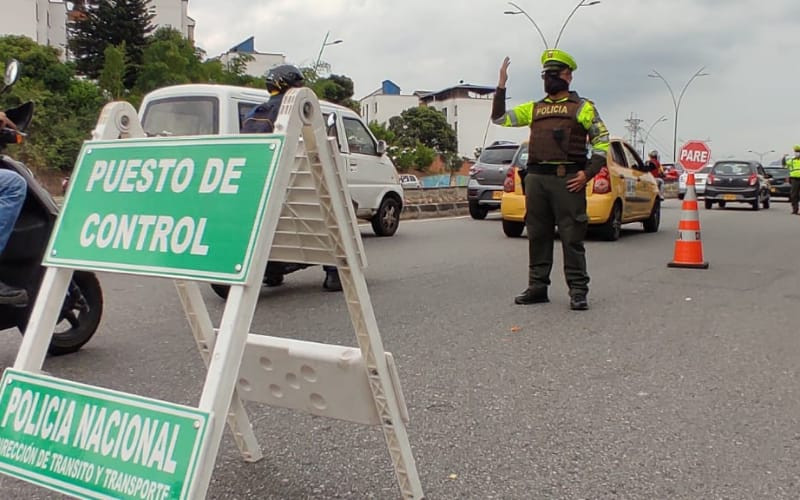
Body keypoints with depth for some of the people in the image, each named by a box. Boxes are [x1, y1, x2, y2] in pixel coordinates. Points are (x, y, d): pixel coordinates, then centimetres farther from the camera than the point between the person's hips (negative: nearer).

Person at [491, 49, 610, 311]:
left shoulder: (582, 107, 7)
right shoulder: (534, 108, 20)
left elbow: (602, 142, 3)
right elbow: (499, 117, 18)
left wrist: (587, 173, -7)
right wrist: (501, 85, 8)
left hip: (567, 179, -5)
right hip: (536, 178, 5)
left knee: (572, 237, -4)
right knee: (538, 236, 7)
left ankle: (578, 291, 1)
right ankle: (537, 287, 15)